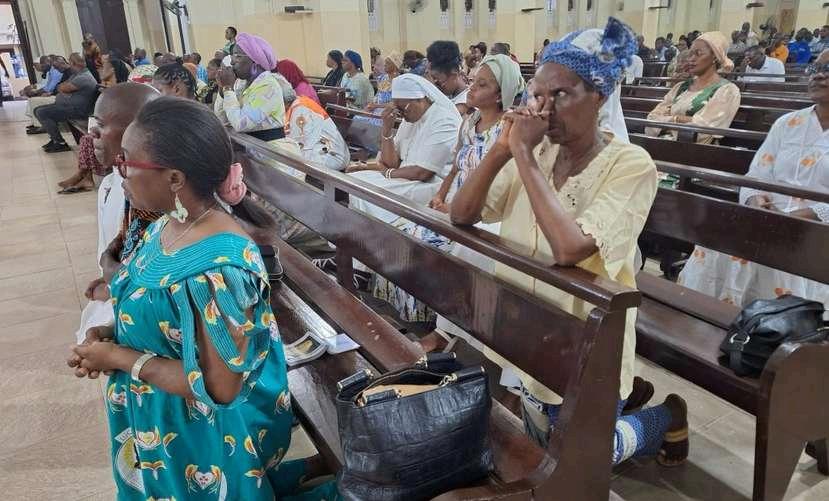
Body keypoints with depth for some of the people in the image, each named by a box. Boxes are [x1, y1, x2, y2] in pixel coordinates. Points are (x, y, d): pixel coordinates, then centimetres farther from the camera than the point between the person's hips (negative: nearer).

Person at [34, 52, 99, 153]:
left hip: (77, 110, -11)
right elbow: (61, 87, 19)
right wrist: (64, 88, -3)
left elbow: (63, 88, -16)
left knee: (42, 113, -20)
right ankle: (54, 138, 12)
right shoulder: (76, 74, 17)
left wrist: (62, 87, 6)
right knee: (37, 110, 13)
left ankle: (61, 143, -15)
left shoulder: (84, 77, -20)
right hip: (67, 104, 11)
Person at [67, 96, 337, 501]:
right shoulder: (170, 224, -6)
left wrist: (119, 358, -20)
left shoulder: (217, 272, -33)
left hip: (203, 439, -8)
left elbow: (219, 388, -28)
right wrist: (111, 336, -7)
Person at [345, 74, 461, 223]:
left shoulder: (444, 122, -16)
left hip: (432, 184, -8)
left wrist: (387, 172, -5)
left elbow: (422, 173, -19)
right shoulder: (411, 118, 10)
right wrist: (387, 128, -7)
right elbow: (391, 163, 7)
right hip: (407, 179, 8)